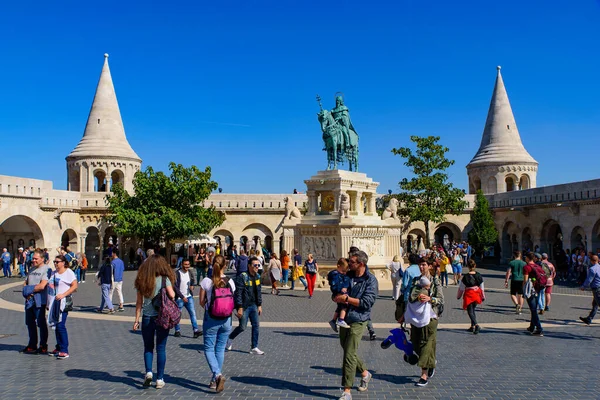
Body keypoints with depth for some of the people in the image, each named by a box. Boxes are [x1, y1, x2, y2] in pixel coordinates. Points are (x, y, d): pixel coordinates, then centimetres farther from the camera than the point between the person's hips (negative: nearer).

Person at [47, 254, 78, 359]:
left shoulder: (69, 272, -5)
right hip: (53, 302, 7)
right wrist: (48, 302, 16)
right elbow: (50, 287, 22)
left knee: (61, 326, -11)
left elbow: (74, 286, -13)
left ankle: (64, 351, -8)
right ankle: (59, 348, 21)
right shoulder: (53, 273, 17)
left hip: (63, 302, -7)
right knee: (56, 326, 11)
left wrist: (63, 295, -21)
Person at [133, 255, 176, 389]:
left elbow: (139, 302, 2)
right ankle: (160, 379, 9)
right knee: (161, 348, 7)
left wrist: (137, 319, 7)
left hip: (147, 318, 2)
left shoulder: (142, 281, 2)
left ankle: (148, 372, 0)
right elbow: (172, 295, -19)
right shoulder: (164, 279, -8)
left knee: (148, 347, 17)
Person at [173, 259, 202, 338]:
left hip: (189, 297, 4)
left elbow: (193, 279, 27)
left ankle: (196, 330, -9)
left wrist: (192, 285, 9)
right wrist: (182, 297, -16)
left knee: (193, 313, -6)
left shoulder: (190, 272, 4)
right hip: (179, 298, -4)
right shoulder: (177, 273, -13)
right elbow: (175, 287, -15)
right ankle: (177, 331, 23)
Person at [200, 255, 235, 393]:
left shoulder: (206, 281, -11)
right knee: (220, 349, 14)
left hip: (211, 319, -2)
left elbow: (201, 301, -4)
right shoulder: (230, 282, -6)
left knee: (209, 349, 8)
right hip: (226, 319, 3)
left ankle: (218, 374, -14)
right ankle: (215, 380, 22)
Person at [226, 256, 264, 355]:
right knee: (243, 327, 1)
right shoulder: (242, 277, -17)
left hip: (253, 305, 7)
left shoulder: (257, 277, 7)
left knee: (256, 326, 4)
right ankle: (230, 338, 28)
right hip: (244, 306, -7)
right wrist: (240, 308, -21)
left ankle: (254, 348, 14)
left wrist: (259, 305, 12)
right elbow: (238, 293, -18)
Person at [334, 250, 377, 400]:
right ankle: (365, 373, 41)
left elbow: (367, 302, -18)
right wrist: (337, 298, -10)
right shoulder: (348, 276, 7)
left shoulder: (370, 280, -11)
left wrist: (347, 299, -20)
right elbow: (336, 295, 14)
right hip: (344, 318, 7)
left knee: (349, 354, -9)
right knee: (348, 351, 18)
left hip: (358, 321, -7)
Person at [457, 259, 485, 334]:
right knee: (472, 310, 19)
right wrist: (483, 297, 17)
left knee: (470, 311, -2)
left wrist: (458, 296, 7)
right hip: (476, 295, 5)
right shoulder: (479, 275, -2)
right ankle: (472, 326, 24)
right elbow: (482, 288, 5)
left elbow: (461, 288, -7)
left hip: (469, 295, -5)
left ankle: (476, 325, -22)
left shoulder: (466, 276, -15)